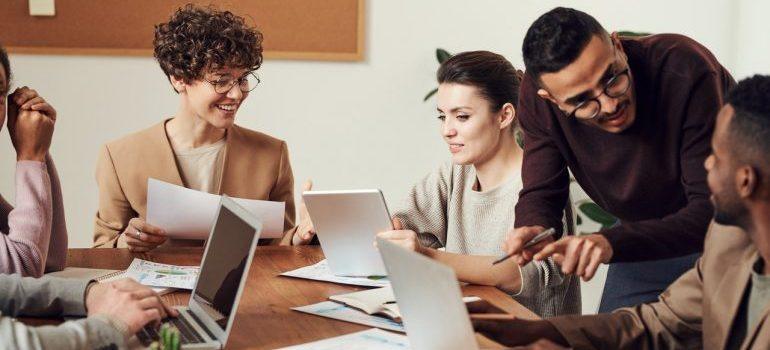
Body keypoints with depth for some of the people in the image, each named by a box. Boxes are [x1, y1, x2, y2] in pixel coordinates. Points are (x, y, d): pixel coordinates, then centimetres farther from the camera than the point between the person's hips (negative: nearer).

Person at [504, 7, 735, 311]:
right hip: (646, 238, 4)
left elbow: (714, 210, -36)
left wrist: (611, 243, -49)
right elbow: (541, 192, -12)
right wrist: (533, 231, -37)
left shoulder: (685, 70, -36)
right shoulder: (536, 99, -22)